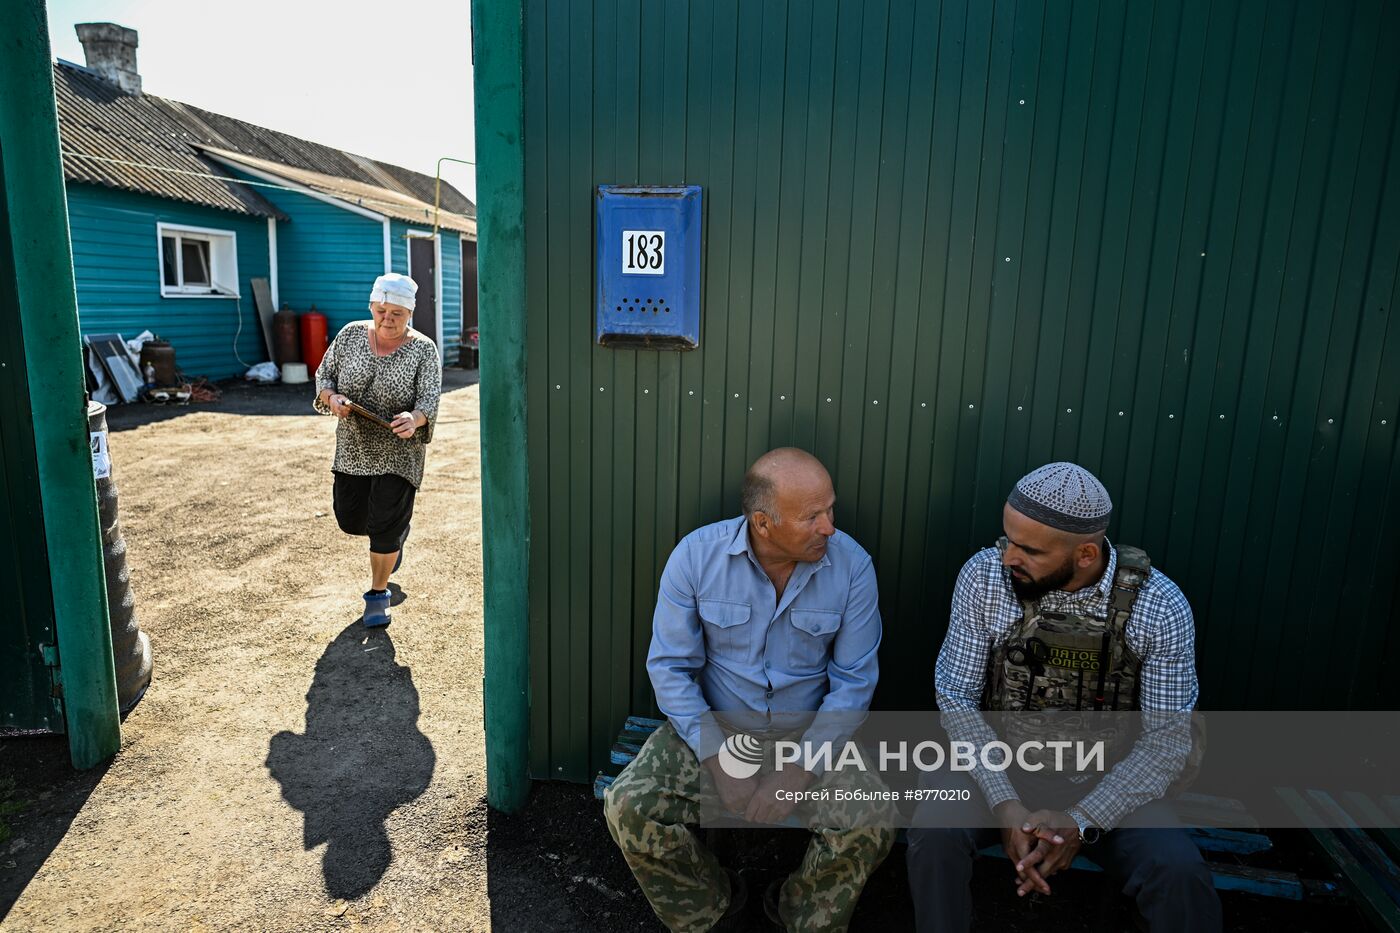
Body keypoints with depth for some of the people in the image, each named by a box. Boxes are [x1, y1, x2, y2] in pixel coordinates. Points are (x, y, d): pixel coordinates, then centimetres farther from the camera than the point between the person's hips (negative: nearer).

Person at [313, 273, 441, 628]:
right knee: (350, 519, 11)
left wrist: (414, 419, -42)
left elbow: (430, 400, -19)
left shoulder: (423, 350, -11)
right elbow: (324, 375, 6)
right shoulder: (350, 335, -1)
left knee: (385, 527, -4)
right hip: (353, 448, 4)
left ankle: (378, 594, 18)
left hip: (399, 452, -4)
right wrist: (332, 398, -17)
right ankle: (398, 530, 44)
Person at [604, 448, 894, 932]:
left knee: (872, 824, -24)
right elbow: (670, 666, -10)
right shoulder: (696, 555, -16)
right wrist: (718, 762, -18)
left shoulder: (852, 565, -15)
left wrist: (801, 770, -18)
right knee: (628, 810, -20)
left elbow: (853, 681, -9)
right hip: (712, 726, 0)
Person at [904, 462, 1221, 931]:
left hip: (1106, 784, 0)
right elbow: (956, 696, -9)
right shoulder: (983, 577, -14)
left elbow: (1168, 736, -11)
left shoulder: (1161, 607, -15)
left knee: (1180, 875, -26)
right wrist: (1005, 805, -21)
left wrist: (1081, 822, -21)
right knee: (936, 829, -27)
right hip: (1000, 766, 0)